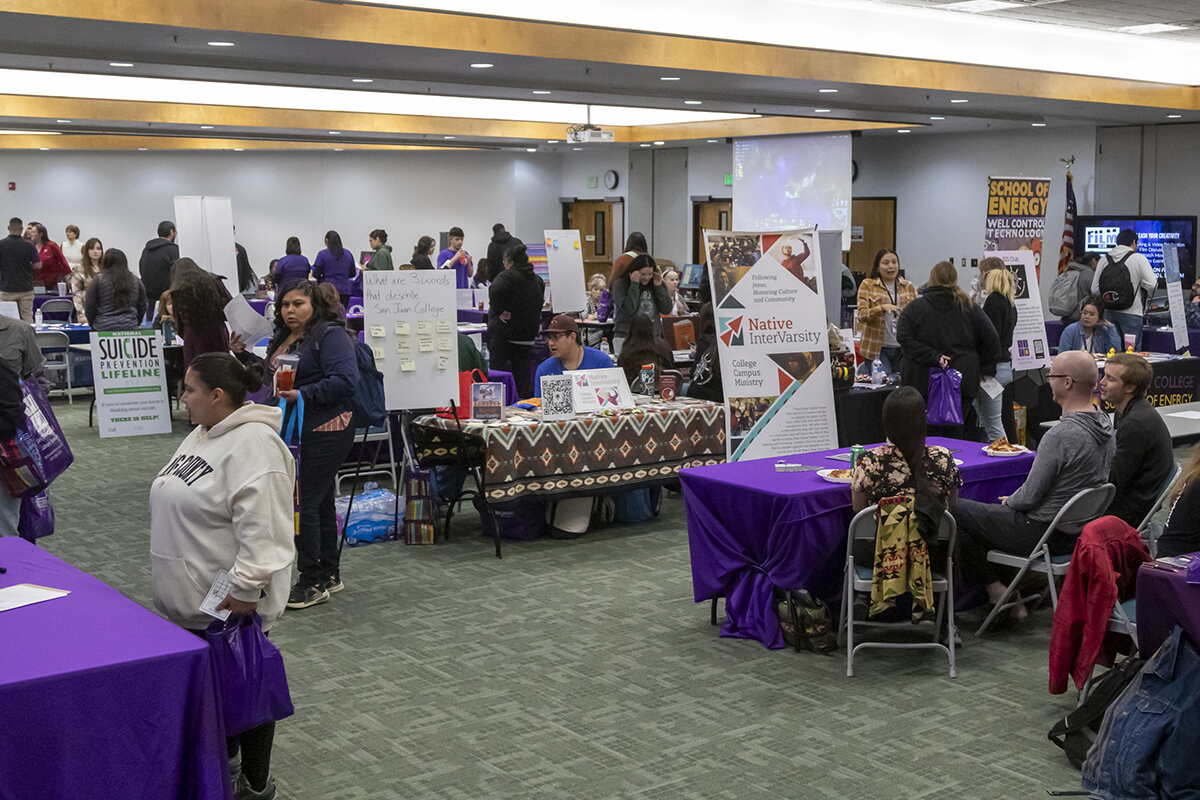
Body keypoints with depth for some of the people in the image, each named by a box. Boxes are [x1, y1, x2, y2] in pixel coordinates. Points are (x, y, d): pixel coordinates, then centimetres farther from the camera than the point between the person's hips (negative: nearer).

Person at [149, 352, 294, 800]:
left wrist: (245, 588, -29)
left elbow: (262, 528, -28)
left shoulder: (253, 445, -22)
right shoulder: (203, 435, 10)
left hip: (228, 604, -9)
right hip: (191, 598, 9)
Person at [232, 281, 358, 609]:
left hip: (324, 432, -9)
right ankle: (329, 575, 27)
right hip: (294, 431, 9)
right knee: (319, 502, 16)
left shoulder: (330, 336, -12)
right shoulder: (282, 339, 16)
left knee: (303, 504, -9)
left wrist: (303, 394, -28)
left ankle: (313, 582, 2)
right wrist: (243, 355, 11)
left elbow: (345, 381, -21)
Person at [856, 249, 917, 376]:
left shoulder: (908, 287, 12)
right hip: (877, 348, -4)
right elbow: (862, 315, -9)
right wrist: (882, 308, -25)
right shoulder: (867, 285, 1)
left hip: (903, 347, 4)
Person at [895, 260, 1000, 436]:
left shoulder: (914, 308, 0)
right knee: (955, 433, 6)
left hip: (924, 383, -2)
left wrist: (933, 357, -12)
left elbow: (904, 338, -13)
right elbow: (991, 341, 4)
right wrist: (983, 370, 12)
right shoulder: (970, 308, 5)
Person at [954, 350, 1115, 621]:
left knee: (957, 510, 1)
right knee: (991, 509, 29)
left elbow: (1030, 496, -21)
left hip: (1045, 534, -9)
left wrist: (1010, 500, 2)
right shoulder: (1105, 427, 1)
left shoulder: (1061, 435, -27)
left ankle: (995, 590, 8)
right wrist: (1014, 499, 15)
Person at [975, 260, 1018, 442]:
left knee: (993, 423, -5)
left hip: (993, 366, -9)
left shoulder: (993, 300, -12)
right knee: (987, 420, 13)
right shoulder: (1010, 301, 14)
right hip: (1006, 365, 9)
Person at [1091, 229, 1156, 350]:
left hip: (1109, 312, 4)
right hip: (1131, 313, -4)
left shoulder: (1104, 260, 5)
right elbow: (1151, 285, -12)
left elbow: (1095, 290, 2)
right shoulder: (1138, 258, -6)